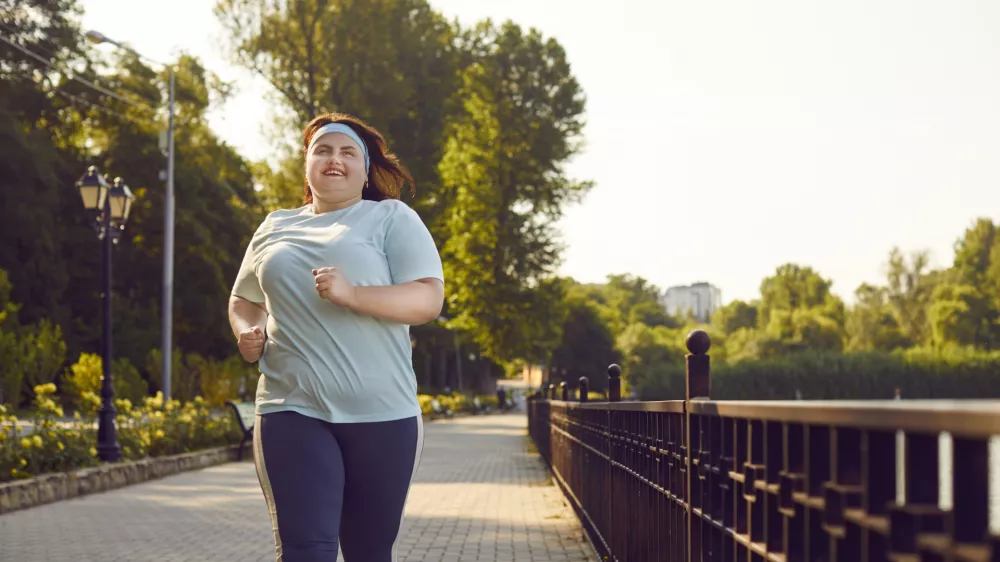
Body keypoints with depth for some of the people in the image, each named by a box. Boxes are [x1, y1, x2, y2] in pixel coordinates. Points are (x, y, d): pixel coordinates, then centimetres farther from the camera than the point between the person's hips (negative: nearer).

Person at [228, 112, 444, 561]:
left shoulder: (391, 218, 5)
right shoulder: (275, 227, 17)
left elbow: (429, 300, -7)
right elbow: (243, 300, 31)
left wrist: (352, 293, -21)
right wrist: (246, 332, 7)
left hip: (381, 413, -2)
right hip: (293, 411, 2)